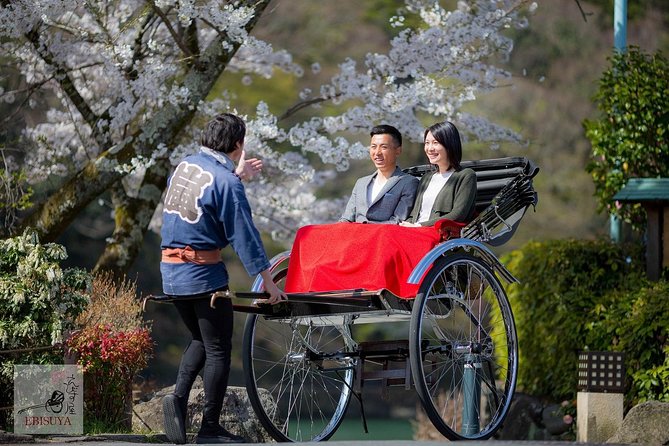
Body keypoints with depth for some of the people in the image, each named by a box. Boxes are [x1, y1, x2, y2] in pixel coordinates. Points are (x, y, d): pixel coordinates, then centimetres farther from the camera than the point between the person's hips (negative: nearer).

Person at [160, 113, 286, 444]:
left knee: (200, 340, 22)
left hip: (171, 272, 8)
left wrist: (237, 175, 25)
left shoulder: (185, 166, 7)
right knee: (217, 349, 3)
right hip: (203, 275, -7)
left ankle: (178, 398, 0)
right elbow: (243, 234, -14)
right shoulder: (225, 181, -15)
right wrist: (267, 280, -9)